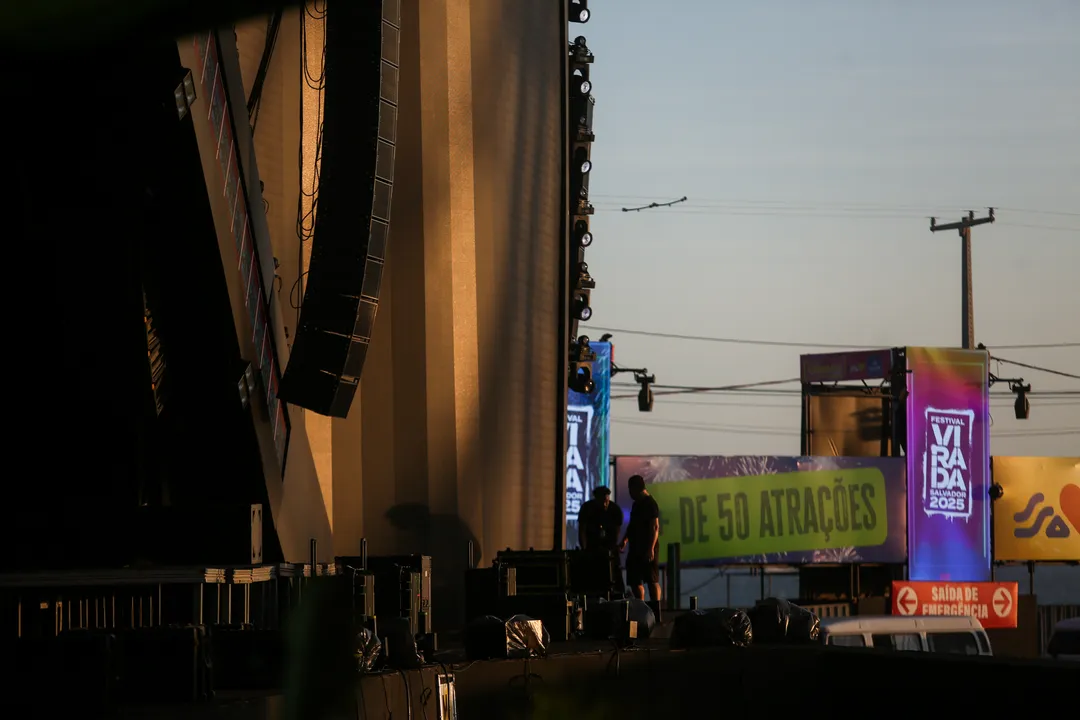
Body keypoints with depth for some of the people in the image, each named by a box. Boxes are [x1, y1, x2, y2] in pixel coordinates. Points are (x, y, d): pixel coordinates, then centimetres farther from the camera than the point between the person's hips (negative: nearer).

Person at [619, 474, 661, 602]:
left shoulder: (650, 504, -11)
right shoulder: (637, 504, 16)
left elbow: (655, 527, -18)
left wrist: (651, 549, -24)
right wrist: (625, 540, 15)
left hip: (647, 549, -10)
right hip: (636, 549, 10)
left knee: (652, 580, -9)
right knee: (635, 581, 9)